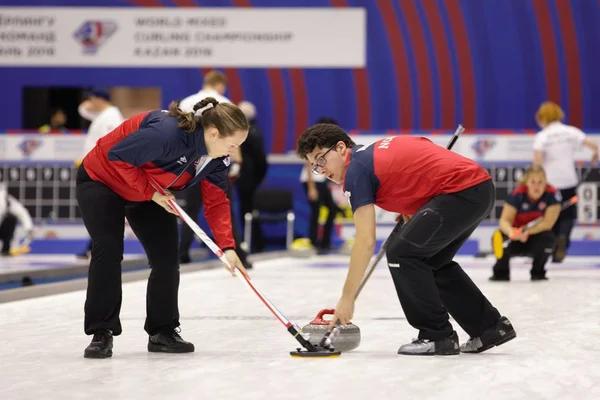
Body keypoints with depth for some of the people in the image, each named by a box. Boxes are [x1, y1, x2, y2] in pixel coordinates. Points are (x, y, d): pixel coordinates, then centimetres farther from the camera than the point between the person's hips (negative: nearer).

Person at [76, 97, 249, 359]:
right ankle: (101, 333, -7)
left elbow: (217, 202, -11)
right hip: (101, 180, -7)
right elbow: (117, 156, -33)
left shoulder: (217, 158, -15)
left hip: (149, 193, 7)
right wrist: (150, 192, -26)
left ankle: (163, 331, 11)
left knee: (167, 256, -1)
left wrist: (227, 247, -23)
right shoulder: (166, 131, -40)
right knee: (108, 251, -17)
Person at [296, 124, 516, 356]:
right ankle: (491, 327, 25)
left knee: (401, 253, -7)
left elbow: (366, 242, -12)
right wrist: (411, 208, 21)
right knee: (433, 261, 20)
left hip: (461, 191, -10)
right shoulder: (376, 150, 20)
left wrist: (347, 298, -8)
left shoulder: (356, 170, -6)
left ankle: (437, 336, -2)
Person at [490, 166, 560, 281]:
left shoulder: (553, 195, -19)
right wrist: (510, 231, -46)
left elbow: (547, 223, -23)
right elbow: (505, 220, -22)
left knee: (547, 238, -33)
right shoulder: (517, 194, -18)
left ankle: (538, 272, -4)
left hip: (537, 235, 0)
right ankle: (501, 272, -5)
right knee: (499, 236, -29)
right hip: (517, 237, 0)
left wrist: (527, 232, -39)